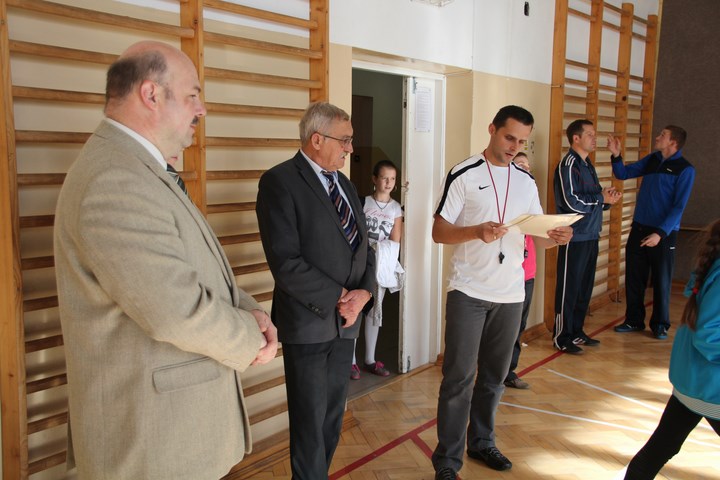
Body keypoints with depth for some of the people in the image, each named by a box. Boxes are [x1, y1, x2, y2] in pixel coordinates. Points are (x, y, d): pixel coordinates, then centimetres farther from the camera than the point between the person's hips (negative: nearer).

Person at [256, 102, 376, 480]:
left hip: (346, 321, 7)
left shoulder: (344, 184, 12)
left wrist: (364, 292, -5)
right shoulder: (279, 182, -12)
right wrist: (337, 298, -16)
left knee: (333, 417, 16)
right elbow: (285, 262, -20)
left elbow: (363, 246, 13)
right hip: (308, 322, -7)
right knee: (310, 420, 7)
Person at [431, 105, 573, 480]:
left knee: (493, 376, 15)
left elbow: (539, 237, 11)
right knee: (459, 378, -2)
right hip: (468, 292, -5)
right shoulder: (463, 175, -6)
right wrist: (478, 231, -25)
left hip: (511, 294, 5)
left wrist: (557, 237, -12)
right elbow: (438, 232, -7)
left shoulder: (527, 182, 10)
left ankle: (482, 443, 33)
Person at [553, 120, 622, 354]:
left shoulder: (587, 165, 16)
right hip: (575, 237, -9)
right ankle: (562, 337, 9)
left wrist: (607, 199, 1)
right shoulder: (568, 165, -13)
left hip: (590, 236, 9)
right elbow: (571, 202, -21)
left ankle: (576, 332, 27)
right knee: (568, 288, -1)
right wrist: (601, 198, -11)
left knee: (584, 287, 15)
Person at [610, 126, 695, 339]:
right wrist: (616, 155, -6)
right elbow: (623, 174, 12)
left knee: (661, 281, 6)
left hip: (664, 233, -5)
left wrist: (660, 233, -21)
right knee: (633, 278, 9)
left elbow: (678, 207, -13)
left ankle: (660, 324, 21)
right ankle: (634, 320, 23)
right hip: (639, 228, 5)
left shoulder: (685, 169, -8)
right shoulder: (652, 159, 8)